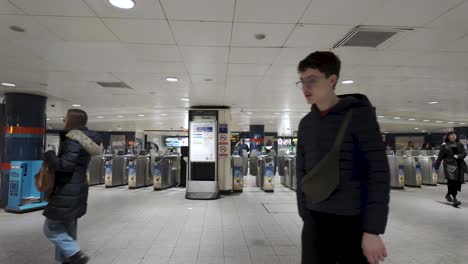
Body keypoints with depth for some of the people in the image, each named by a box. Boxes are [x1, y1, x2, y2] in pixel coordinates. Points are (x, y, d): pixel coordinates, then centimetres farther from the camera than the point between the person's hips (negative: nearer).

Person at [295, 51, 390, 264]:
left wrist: (373, 230, -15)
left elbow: (379, 173, -12)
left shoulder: (359, 115, -9)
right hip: (315, 221, 4)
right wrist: (304, 214, 7)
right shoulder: (306, 123, 6)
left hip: (355, 222, -4)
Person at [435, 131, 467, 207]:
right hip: (449, 165, -4)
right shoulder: (444, 146, 0)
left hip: (459, 166, 4)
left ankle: (448, 194, 28)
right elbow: (440, 157, 2)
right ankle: (454, 199, -7)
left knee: (458, 182, 6)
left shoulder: (460, 145, 10)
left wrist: (458, 156, -17)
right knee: (452, 181, -11)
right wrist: (436, 166, 3)